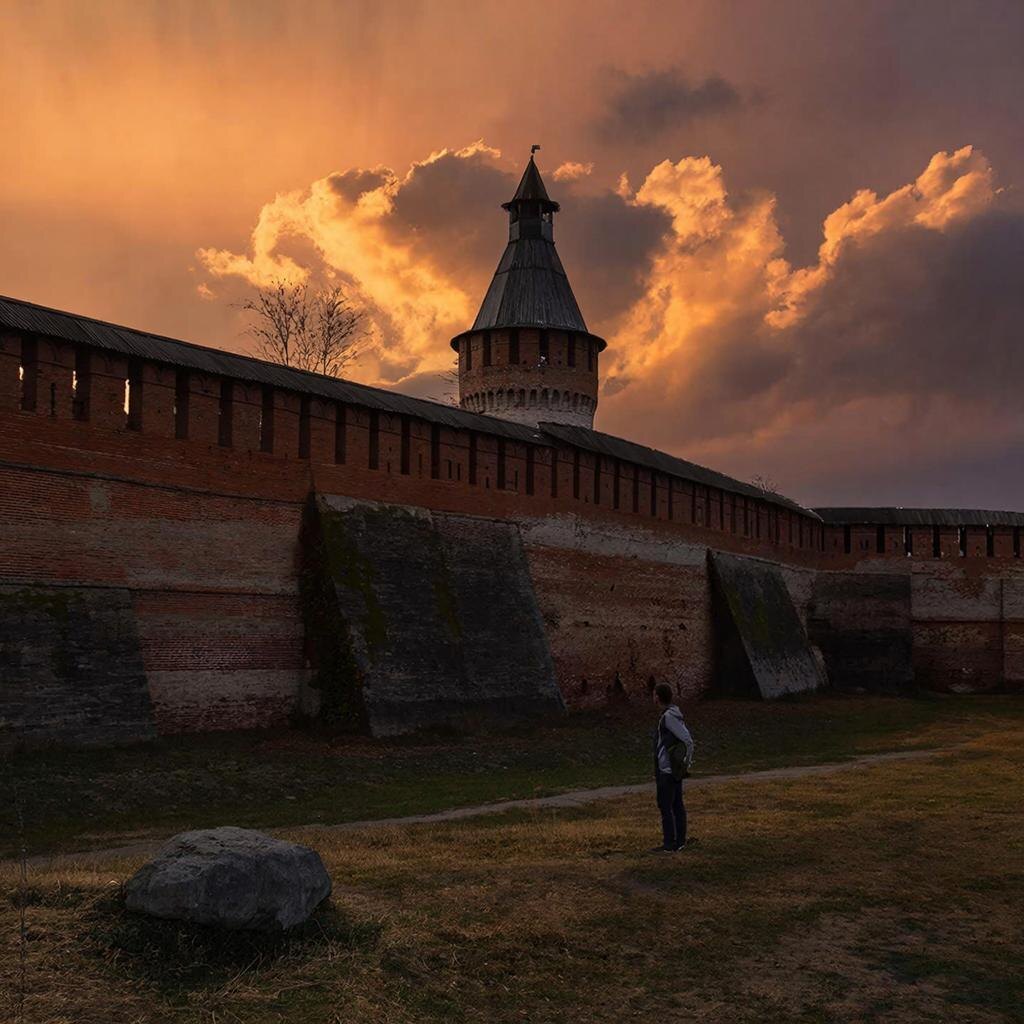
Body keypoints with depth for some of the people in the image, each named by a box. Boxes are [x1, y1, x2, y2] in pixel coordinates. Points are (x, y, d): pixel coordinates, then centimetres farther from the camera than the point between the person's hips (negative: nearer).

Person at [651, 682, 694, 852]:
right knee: (677, 805, 11)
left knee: (665, 806, -3)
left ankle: (669, 843, 1)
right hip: (674, 769, 9)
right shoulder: (674, 714, 10)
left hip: (667, 771, -9)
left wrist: (687, 762, -9)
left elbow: (688, 740, -23)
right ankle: (680, 841, 16)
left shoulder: (669, 716, -20)